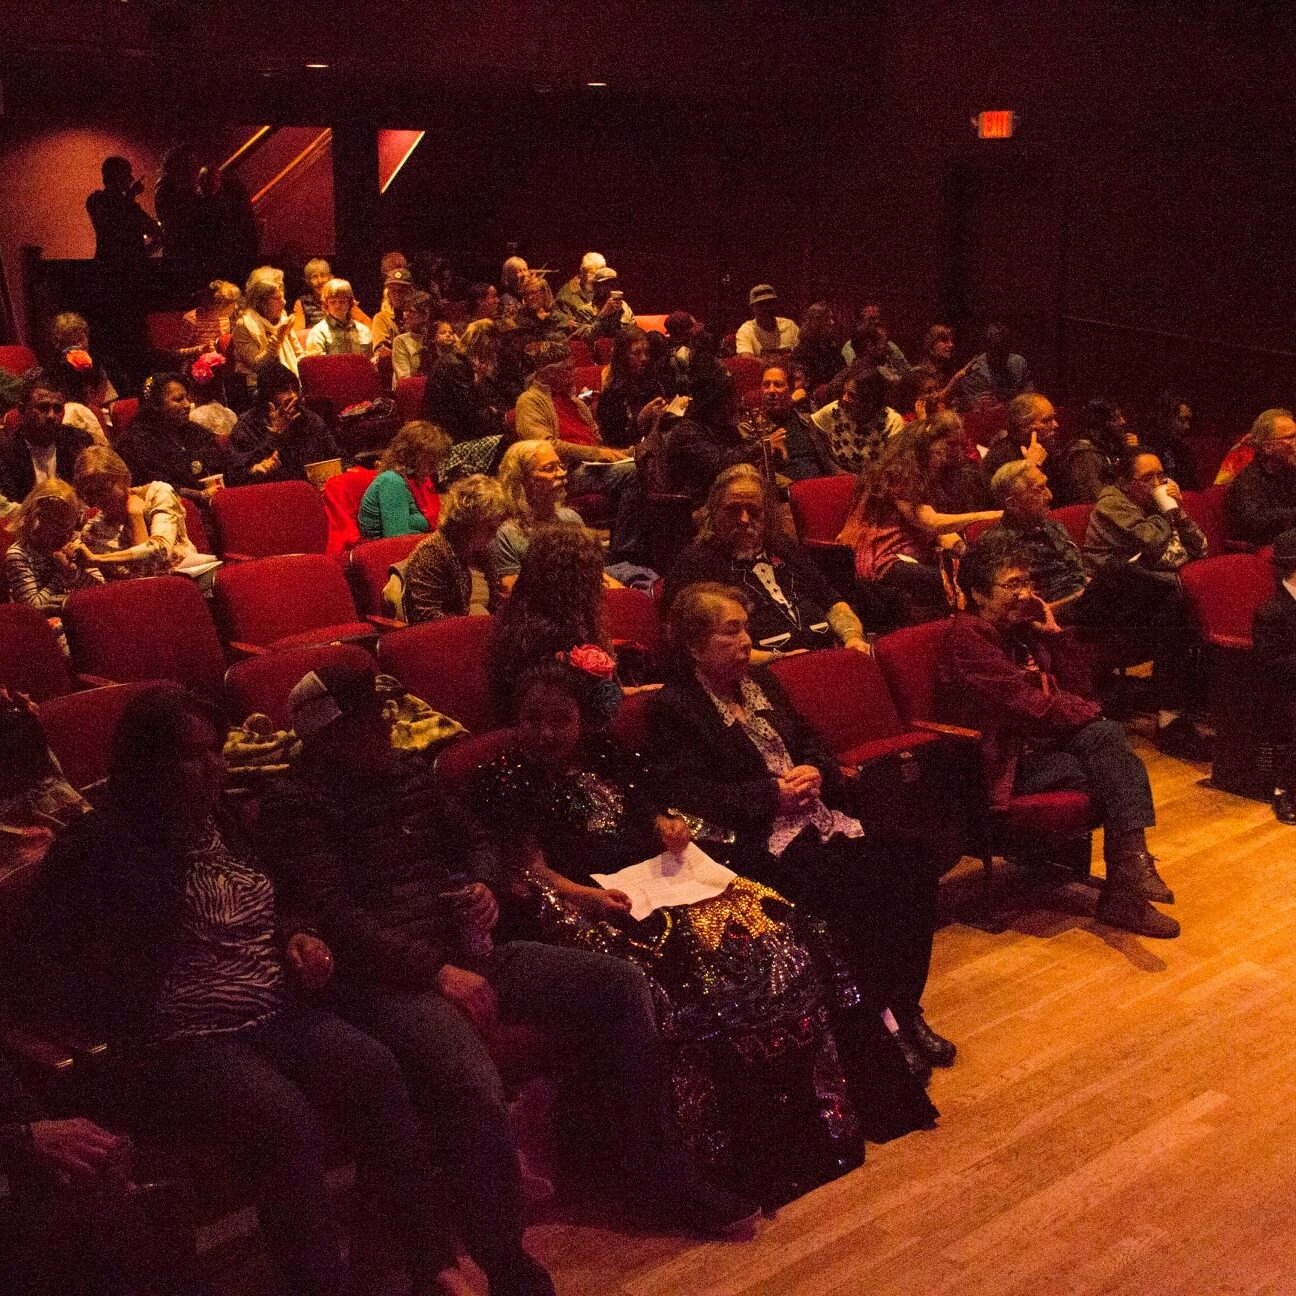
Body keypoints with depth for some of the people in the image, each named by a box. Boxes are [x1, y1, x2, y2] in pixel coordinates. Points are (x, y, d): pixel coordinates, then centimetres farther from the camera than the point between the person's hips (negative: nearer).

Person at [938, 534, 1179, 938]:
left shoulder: (1020, 629, 14)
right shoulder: (967, 638, -13)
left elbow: (1077, 689, 12)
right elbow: (1028, 705, -20)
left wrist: (1054, 631, 1)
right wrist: (1088, 710, -5)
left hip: (1038, 744, 8)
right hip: (1004, 765, -8)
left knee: (1107, 734, -20)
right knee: (1114, 771, -21)